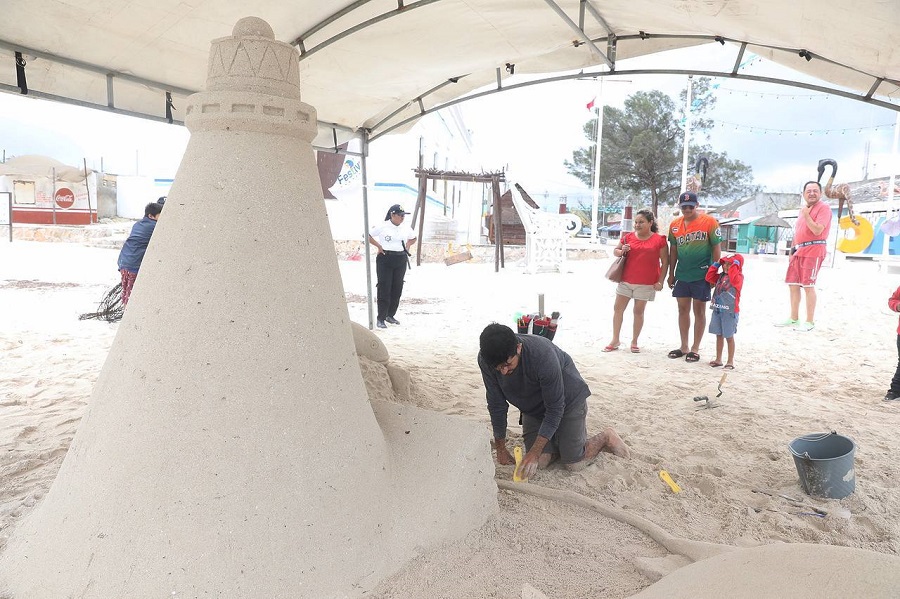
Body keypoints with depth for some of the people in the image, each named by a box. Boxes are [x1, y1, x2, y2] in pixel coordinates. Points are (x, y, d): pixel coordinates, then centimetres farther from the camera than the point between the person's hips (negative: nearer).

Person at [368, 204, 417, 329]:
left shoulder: (406, 228, 8)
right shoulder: (383, 226, -6)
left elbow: (413, 238, 25)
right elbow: (368, 236, 2)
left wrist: (408, 245, 8)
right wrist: (378, 245, -5)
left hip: (401, 260, 5)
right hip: (385, 259, -5)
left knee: (397, 288, 8)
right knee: (384, 289, -6)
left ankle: (390, 315, 22)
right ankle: (381, 318, -1)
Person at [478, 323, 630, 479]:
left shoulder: (543, 356, -39)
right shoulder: (486, 360, -26)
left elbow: (555, 408, -28)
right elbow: (496, 404, -13)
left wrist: (534, 453, -28)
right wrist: (501, 449, -8)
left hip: (568, 399, -4)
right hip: (533, 407, 4)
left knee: (573, 464, -6)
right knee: (541, 462, -7)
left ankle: (606, 437, 21)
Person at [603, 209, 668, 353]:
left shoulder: (659, 240, -4)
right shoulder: (628, 237, 4)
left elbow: (665, 262, -2)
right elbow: (615, 251, 15)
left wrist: (660, 281, -7)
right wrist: (621, 251, -9)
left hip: (646, 283, -3)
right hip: (626, 280, 4)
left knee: (639, 311, 5)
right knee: (618, 308, 5)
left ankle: (634, 341, 19)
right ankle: (615, 340, 16)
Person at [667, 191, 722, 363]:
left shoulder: (709, 222, -8)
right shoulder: (675, 225, 5)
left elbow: (716, 247, -5)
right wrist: (671, 274, 11)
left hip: (701, 275, -4)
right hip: (682, 275, 5)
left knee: (699, 310, 4)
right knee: (683, 309, 10)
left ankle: (695, 349, 13)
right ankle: (684, 347, 21)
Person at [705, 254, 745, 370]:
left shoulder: (739, 277, -11)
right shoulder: (721, 276, 11)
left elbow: (734, 279, -31)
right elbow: (709, 278, 10)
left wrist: (734, 266, -24)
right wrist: (715, 265, 7)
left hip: (730, 312, -7)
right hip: (717, 310, 7)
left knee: (729, 337, 2)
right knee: (719, 336, 14)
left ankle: (730, 362, 12)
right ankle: (718, 359, 23)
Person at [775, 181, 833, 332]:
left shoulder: (823, 207, -7)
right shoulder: (804, 209, 21)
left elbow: (817, 230, -19)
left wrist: (806, 215, -16)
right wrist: (792, 251, 20)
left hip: (813, 251, -9)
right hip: (799, 251, 9)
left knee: (808, 286, -10)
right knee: (793, 284, 9)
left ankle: (810, 322, -2)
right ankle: (794, 319, 19)